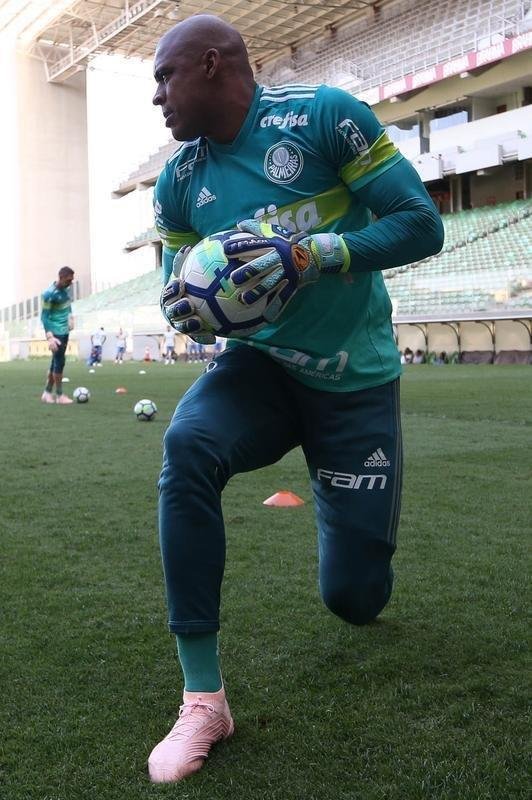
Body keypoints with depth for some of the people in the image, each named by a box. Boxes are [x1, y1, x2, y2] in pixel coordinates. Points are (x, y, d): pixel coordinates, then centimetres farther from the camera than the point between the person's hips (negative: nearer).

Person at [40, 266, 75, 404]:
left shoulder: (66, 288, 4)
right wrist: (49, 337, -25)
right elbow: (44, 316, -18)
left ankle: (47, 393, 19)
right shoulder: (49, 294, -19)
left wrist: (71, 317, 16)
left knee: (56, 361, 11)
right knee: (59, 362, -8)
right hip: (56, 332, -8)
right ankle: (59, 395, 0)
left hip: (65, 331, 8)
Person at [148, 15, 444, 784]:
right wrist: (185, 306, -17)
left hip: (354, 381, -2)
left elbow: (422, 225, -15)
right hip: (261, 364, 3)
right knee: (187, 445, -33)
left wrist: (307, 255, -28)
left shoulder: (323, 115, -14)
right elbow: (181, 287, 8)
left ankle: (355, 542, 44)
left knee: (355, 596, 1)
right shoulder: (179, 181, 0)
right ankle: (203, 698, -22)